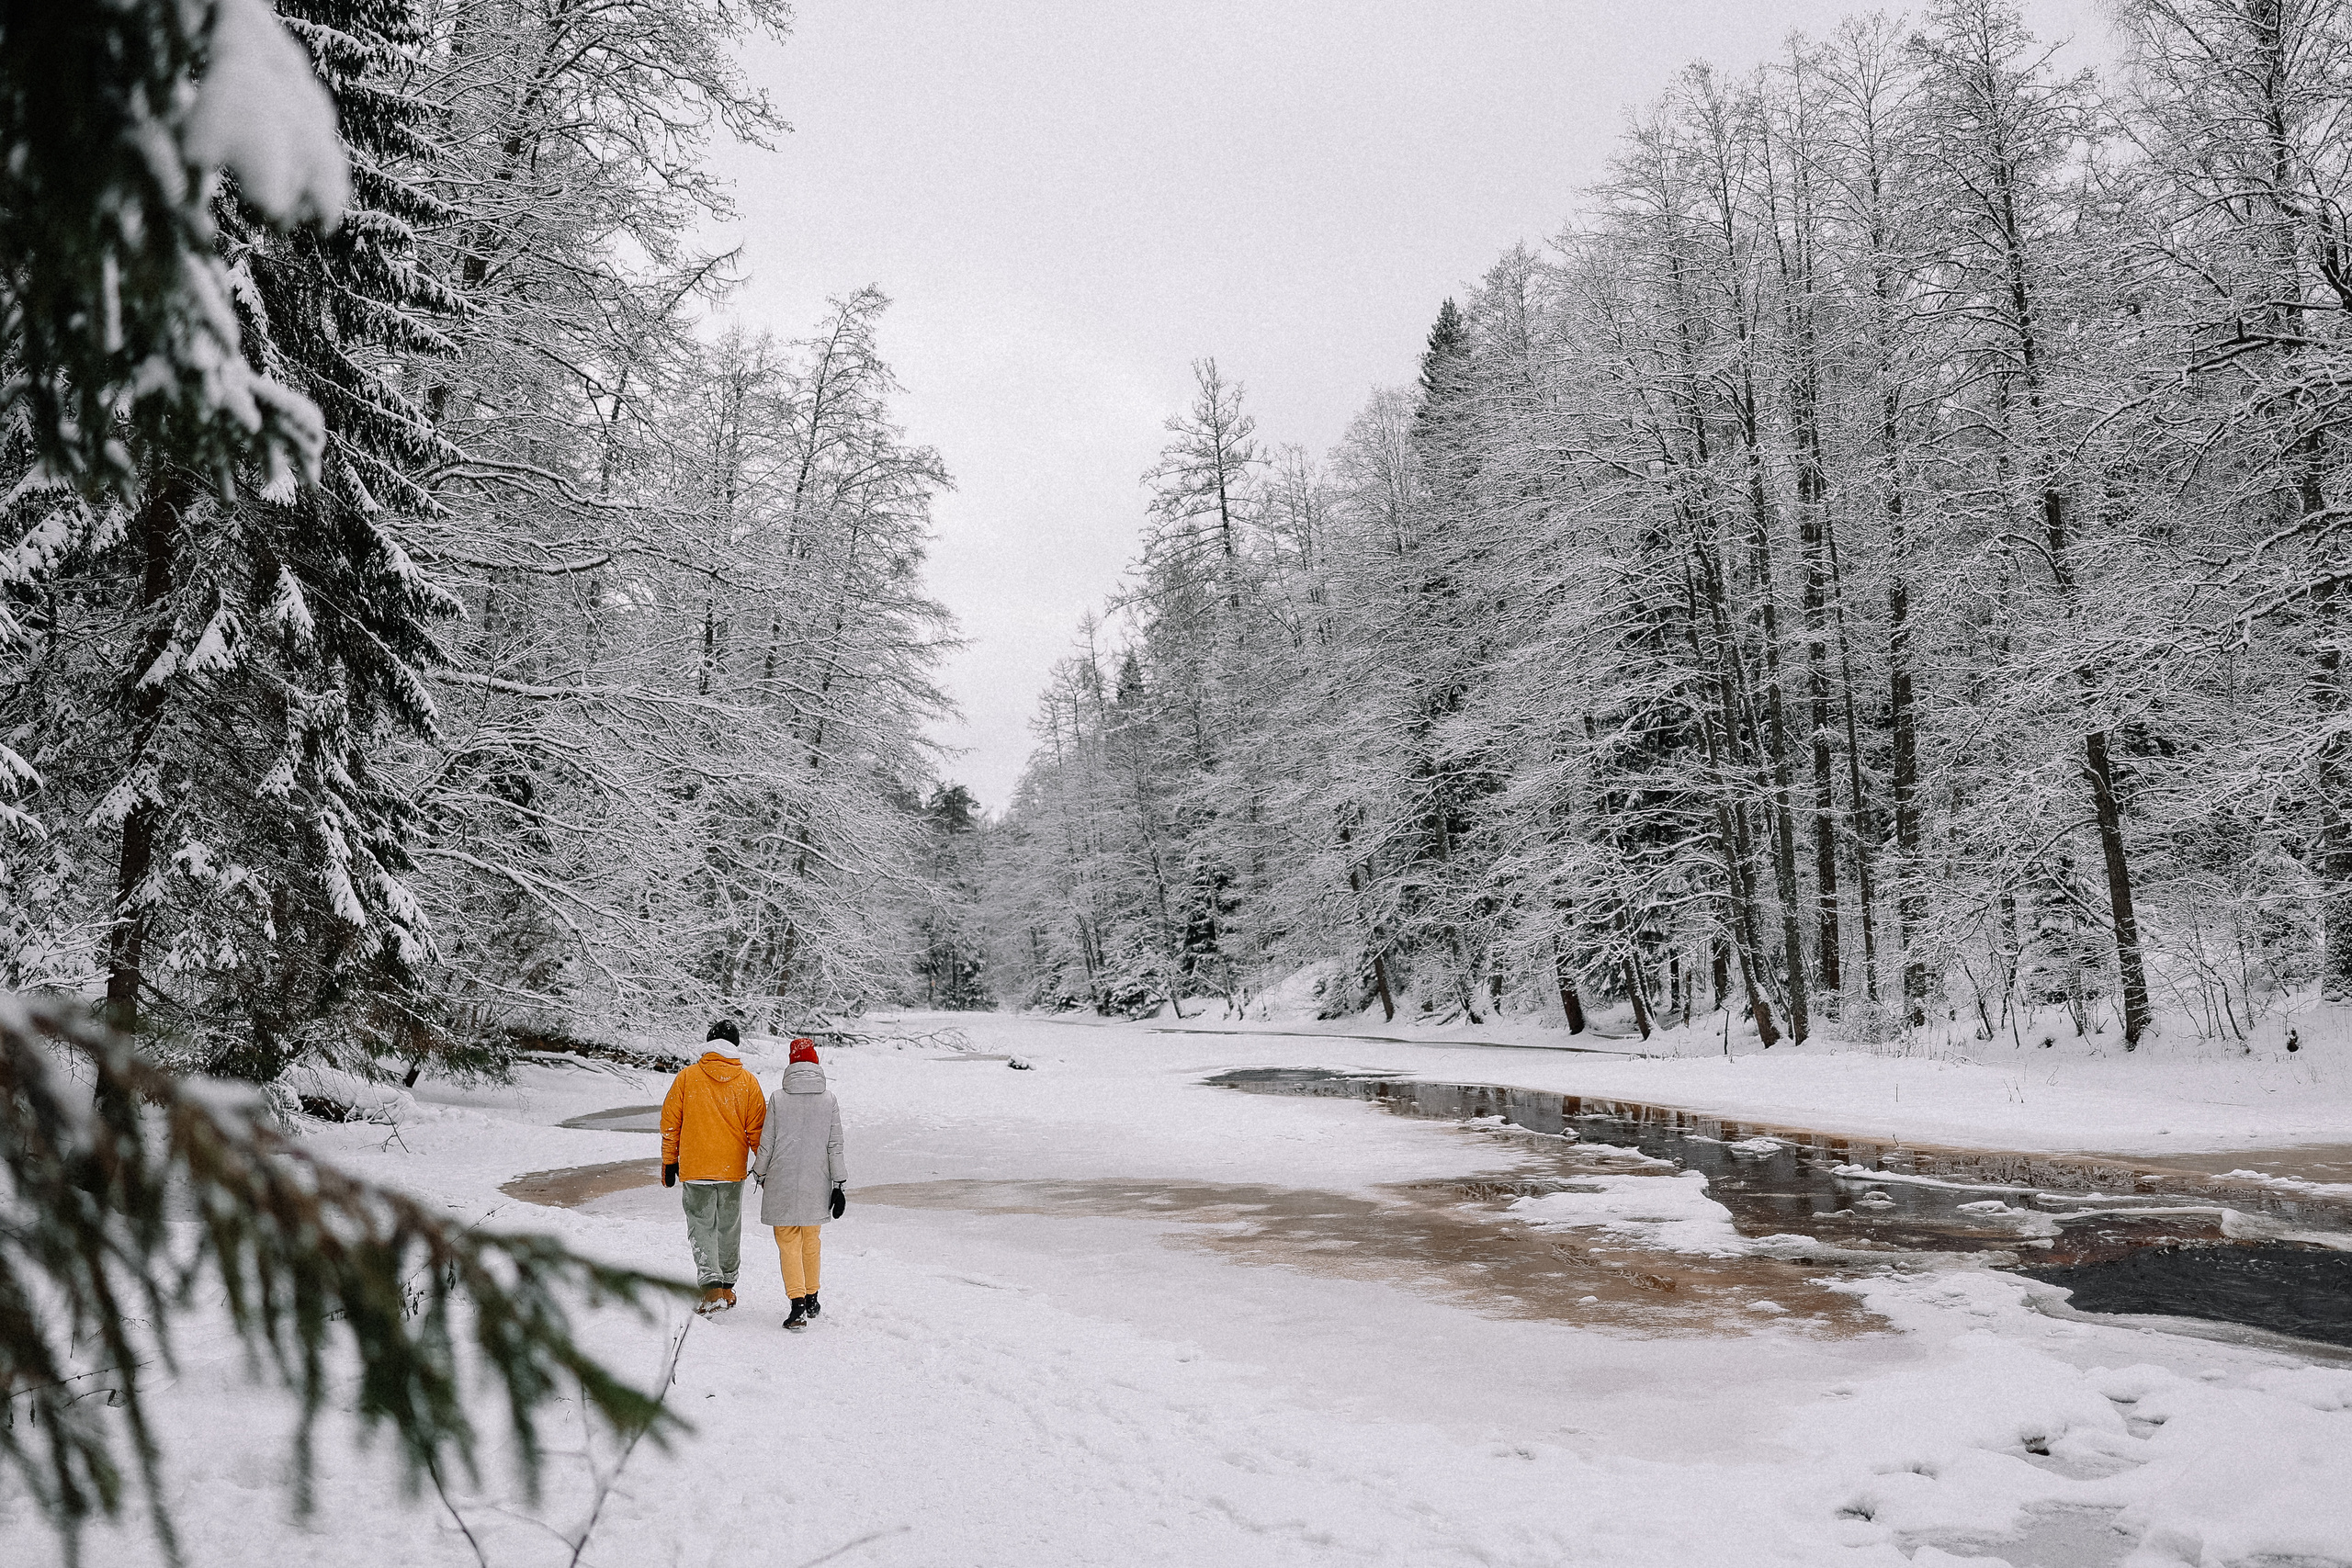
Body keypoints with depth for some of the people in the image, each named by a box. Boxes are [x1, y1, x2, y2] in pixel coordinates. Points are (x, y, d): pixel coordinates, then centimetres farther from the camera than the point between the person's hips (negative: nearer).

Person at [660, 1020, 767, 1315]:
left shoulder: (687, 1077, -5)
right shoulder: (748, 1082, -4)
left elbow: (670, 1123, 0)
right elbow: (756, 1129, 0)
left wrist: (669, 1162, 11)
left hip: (695, 1169, -2)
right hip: (733, 1169, 2)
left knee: (702, 1227, 4)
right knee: (729, 1228, 16)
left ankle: (712, 1285, -13)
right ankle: (727, 1285, 27)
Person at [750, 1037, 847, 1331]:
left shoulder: (777, 1098, -6)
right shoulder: (829, 1100, -2)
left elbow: (767, 1144, -2)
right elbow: (835, 1147, -1)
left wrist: (760, 1175, 14)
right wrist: (838, 1186, 4)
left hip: (782, 1183, -2)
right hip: (816, 1185, 2)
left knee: (788, 1242, 4)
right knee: (811, 1240, 18)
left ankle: (797, 1303, -8)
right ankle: (811, 1298, 29)